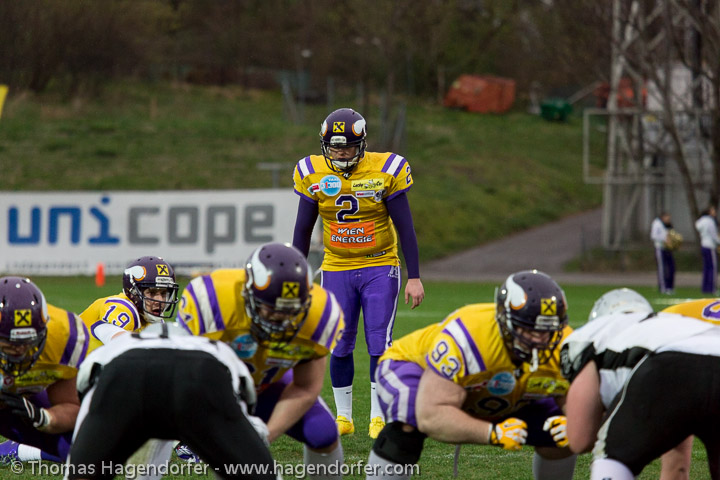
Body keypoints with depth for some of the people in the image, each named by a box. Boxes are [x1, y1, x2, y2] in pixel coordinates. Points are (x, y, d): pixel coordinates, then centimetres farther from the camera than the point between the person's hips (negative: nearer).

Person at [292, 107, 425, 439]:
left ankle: (379, 417, 1)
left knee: (379, 343, -8)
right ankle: (343, 417, 15)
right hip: (337, 270, 2)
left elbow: (405, 227, -7)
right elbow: (303, 229, 6)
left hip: (380, 268, -2)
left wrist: (414, 278, -9)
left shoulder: (386, 171, -11)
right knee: (340, 346, 3)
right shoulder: (313, 174, -5)